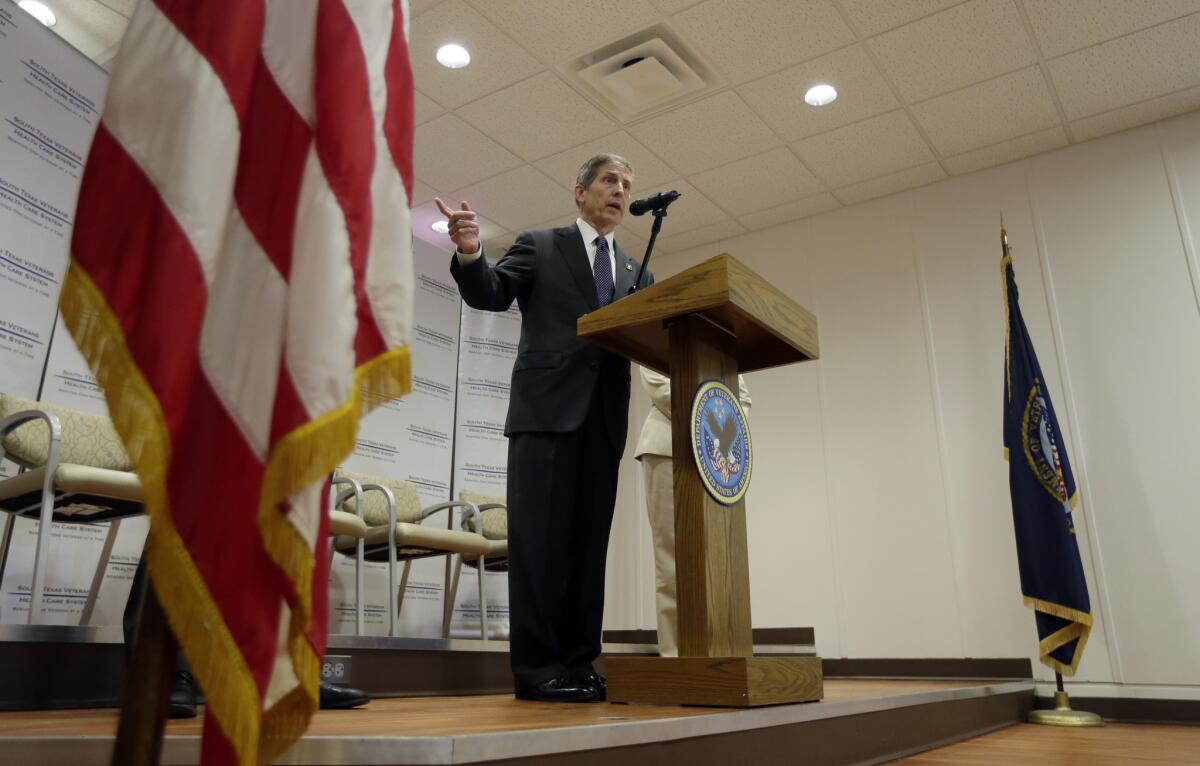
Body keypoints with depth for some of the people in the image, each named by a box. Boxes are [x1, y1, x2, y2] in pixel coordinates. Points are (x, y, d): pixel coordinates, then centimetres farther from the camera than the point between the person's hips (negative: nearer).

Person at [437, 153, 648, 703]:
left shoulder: (636, 273, 22)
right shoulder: (540, 246, 11)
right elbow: (491, 295, -2)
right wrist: (470, 254, -22)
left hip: (604, 417, 5)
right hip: (548, 408, -4)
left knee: (589, 542, 4)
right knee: (541, 536, -6)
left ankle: (578, 663, 10)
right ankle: (536, 667, -1)